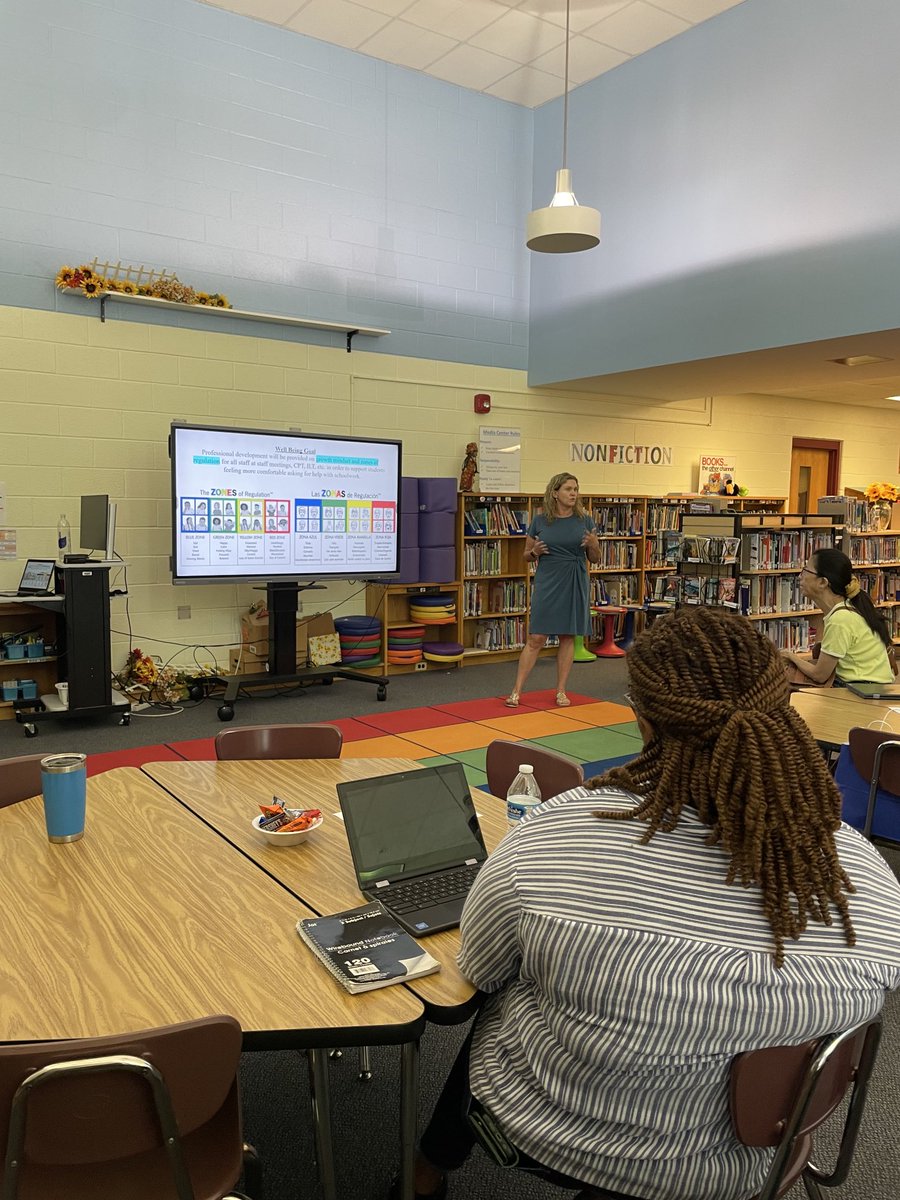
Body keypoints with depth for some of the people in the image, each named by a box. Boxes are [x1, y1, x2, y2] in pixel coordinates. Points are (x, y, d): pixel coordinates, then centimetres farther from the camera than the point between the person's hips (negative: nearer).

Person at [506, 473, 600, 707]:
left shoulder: (584, 520, 2)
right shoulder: (540, 521, 0)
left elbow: (595, 558, 7)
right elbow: (527, 556, 9)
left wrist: (593, 545, -14)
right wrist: (535, 552, -12)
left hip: (574, 584, 2)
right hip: (547, 583, -1)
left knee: (568, 637, 6)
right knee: (536, 638, -3)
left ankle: (561, 691, 17)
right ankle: (516, 691, 3)